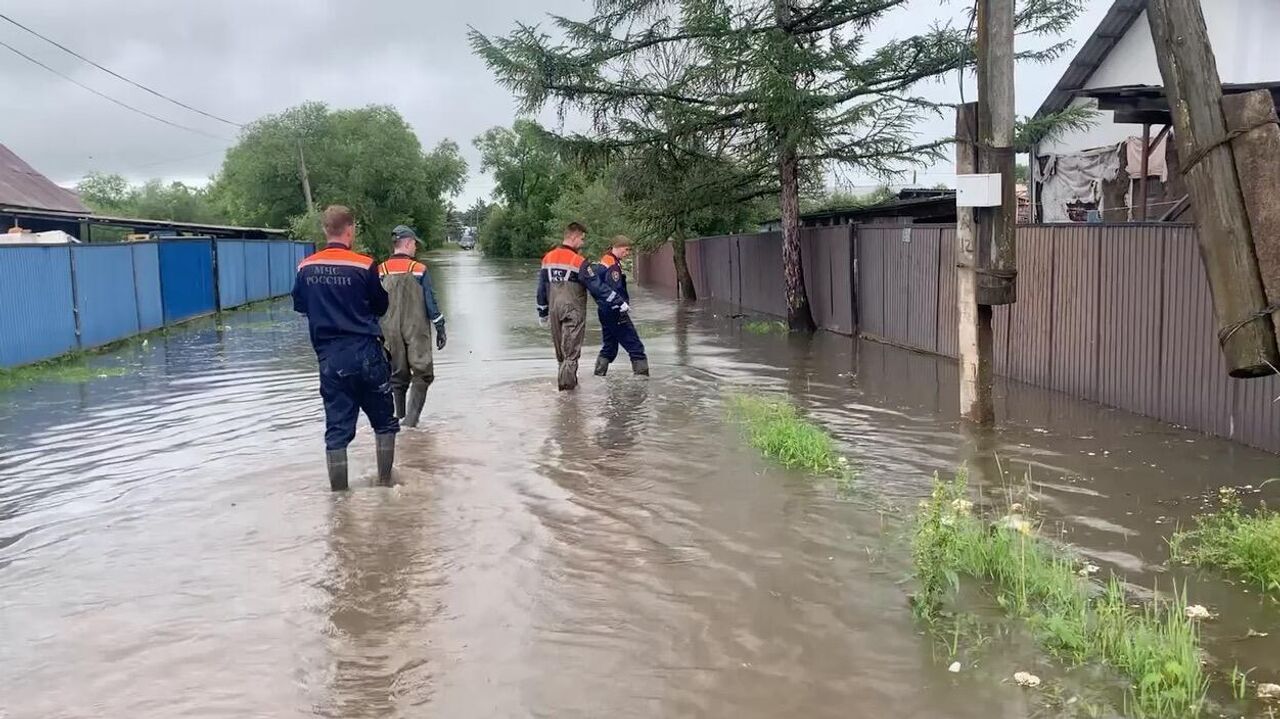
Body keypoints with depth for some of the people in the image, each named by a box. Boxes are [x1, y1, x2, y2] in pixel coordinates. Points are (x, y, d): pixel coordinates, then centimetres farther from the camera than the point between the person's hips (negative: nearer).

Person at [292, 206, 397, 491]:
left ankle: (338, 492, 9)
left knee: (337, 427, 8)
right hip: (366, 354, -3)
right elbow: (381, 307, 1)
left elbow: (299, 305, 15)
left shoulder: (306, 268, 0)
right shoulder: (363, 265, -10)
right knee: (384, 421, 13)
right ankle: (386, 481, 17)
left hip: (329, 358, 3)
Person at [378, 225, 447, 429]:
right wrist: (440, 329, 1)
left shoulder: (380, 271, 1)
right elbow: (431, 302, -7)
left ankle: (399, 417, 16)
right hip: (417, 331, -4)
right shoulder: (419, 270, -8)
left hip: (390, 333, 4)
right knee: (422, 374, 3)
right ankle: (411, 418, -10)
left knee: (397, 375, 14)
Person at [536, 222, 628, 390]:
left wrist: (542, 313, 20)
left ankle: (566, 377, 24)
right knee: (572, 348, 0)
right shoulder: (579, 261, -14)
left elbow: (542, 288, 11)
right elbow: (597, 287, -13)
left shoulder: (547, 258, 5)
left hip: (554, 310, 6)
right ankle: (567, 381, -3)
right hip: (574, 311, -6)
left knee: (561, 348, 15)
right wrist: (620, 304, -7)